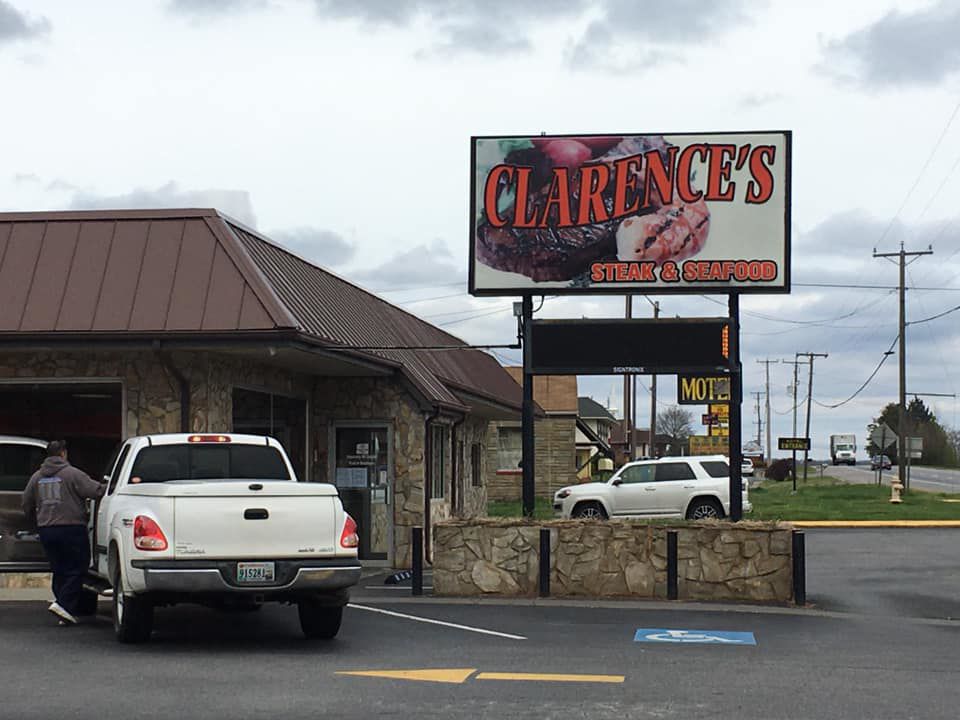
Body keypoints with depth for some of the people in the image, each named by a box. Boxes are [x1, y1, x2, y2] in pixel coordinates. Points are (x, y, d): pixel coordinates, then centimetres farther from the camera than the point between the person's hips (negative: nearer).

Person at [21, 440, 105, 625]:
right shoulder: (72, 474, -6)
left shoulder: (37, 477, 12)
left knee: (59, 570, 12)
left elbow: (27, 505, 18)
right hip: (71, 529, -6)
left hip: (46, 530, 6)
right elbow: (96, 490, -14)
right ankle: (64, 604, -15)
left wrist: (36, 523, 31)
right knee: (76, 569, -1)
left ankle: (66, 610, 11)